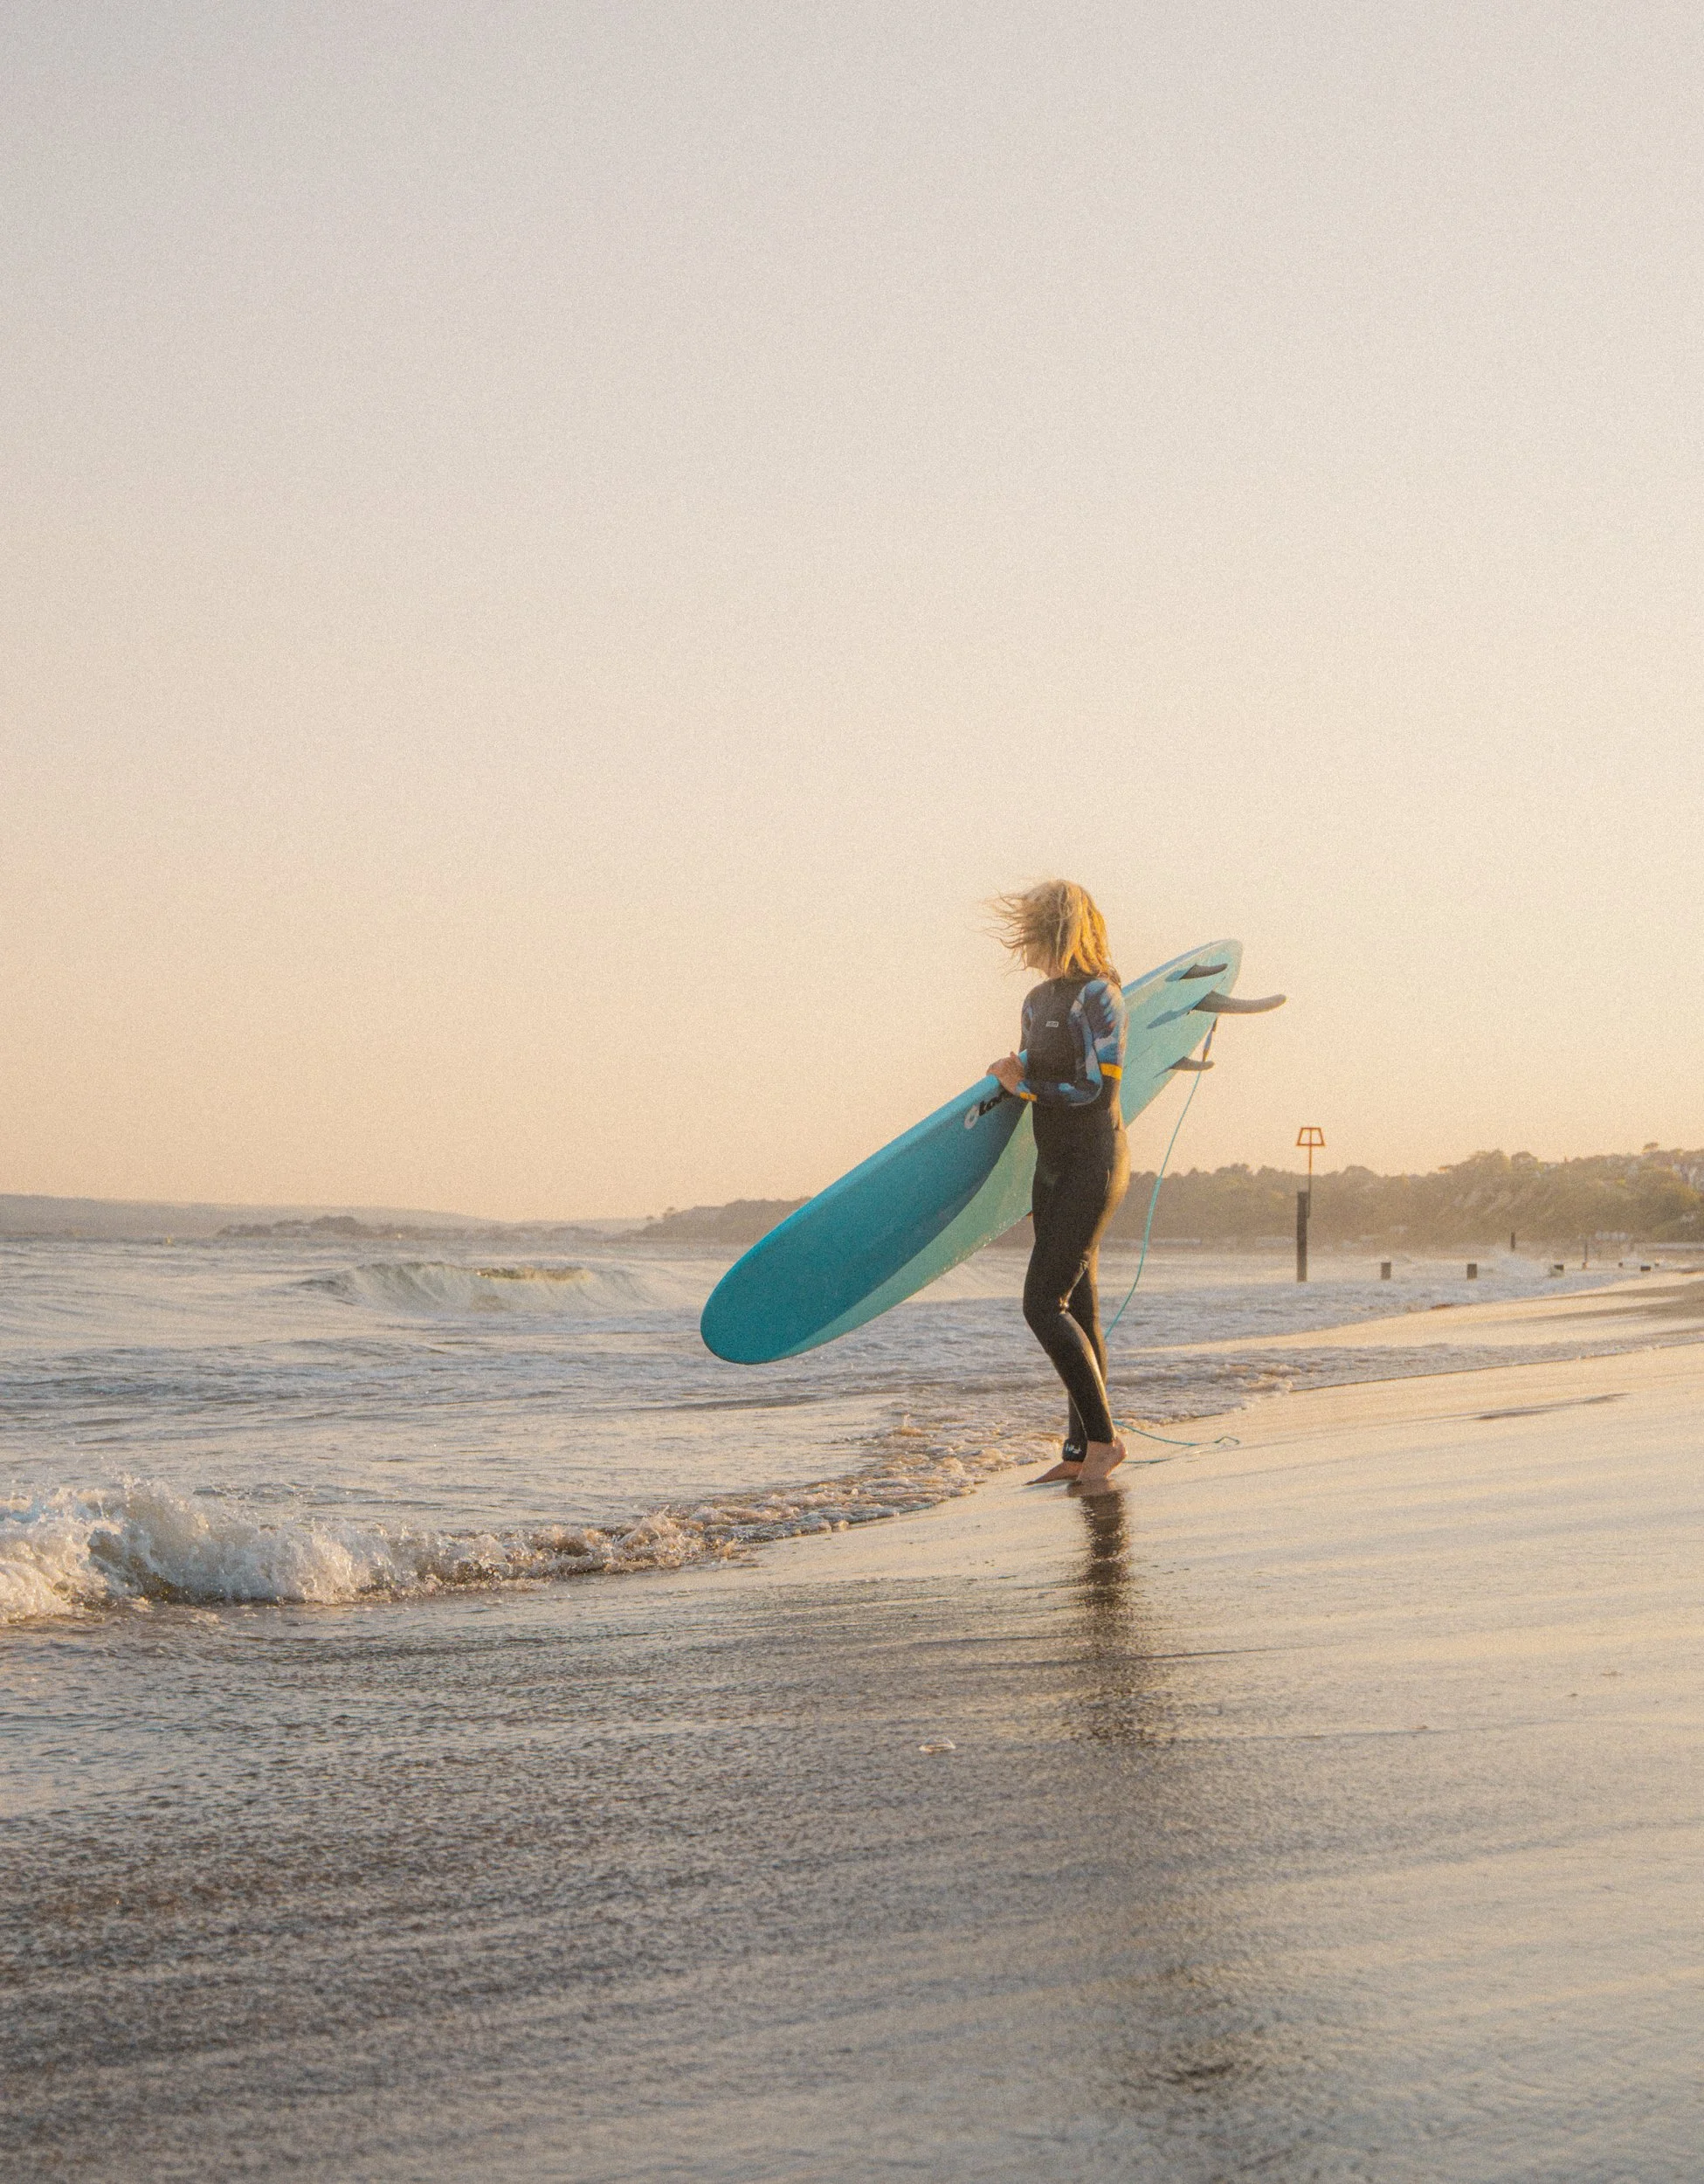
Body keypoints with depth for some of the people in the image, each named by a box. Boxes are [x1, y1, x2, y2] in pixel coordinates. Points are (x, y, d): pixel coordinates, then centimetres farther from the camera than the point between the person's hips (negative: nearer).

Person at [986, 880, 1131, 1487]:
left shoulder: (1096, 996, -13)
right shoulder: (1038, 1001, 14)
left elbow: (1097, 1090, -17)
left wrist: (1025, 1087, -10)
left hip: (1092, 1161, -9)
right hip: (1053, 1165, 9)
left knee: (1044, 1304, -14)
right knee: (1075, 1310, 9)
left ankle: (1102, 1437, -5)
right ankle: (1080, 1452, 12)